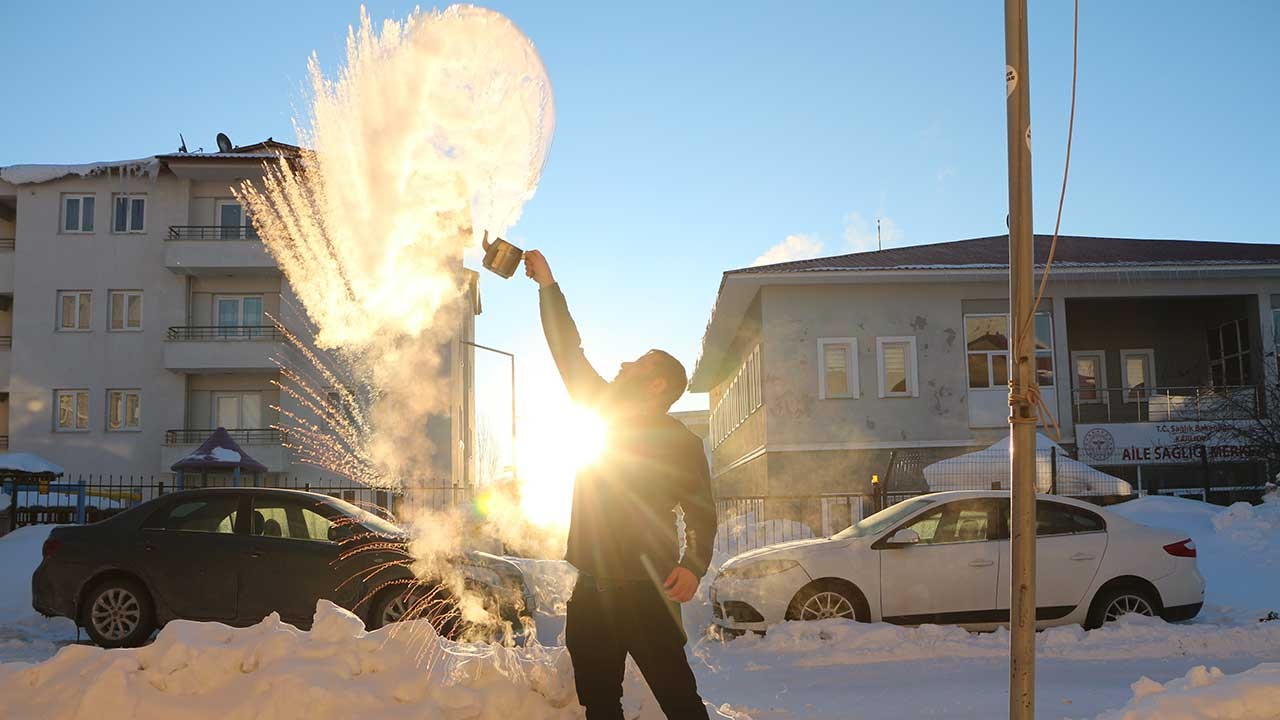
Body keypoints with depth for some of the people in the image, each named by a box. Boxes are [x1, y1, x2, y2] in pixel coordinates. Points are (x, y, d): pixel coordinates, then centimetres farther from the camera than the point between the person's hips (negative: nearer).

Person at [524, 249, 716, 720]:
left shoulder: (680, 442, -2)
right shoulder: (602, 409, 13)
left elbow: (702, 513, -5)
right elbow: (567, 351, 15)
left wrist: (693, 565, -22)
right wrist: (547, 284, 14)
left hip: (645, 591, -6)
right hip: (591, 590, 6)